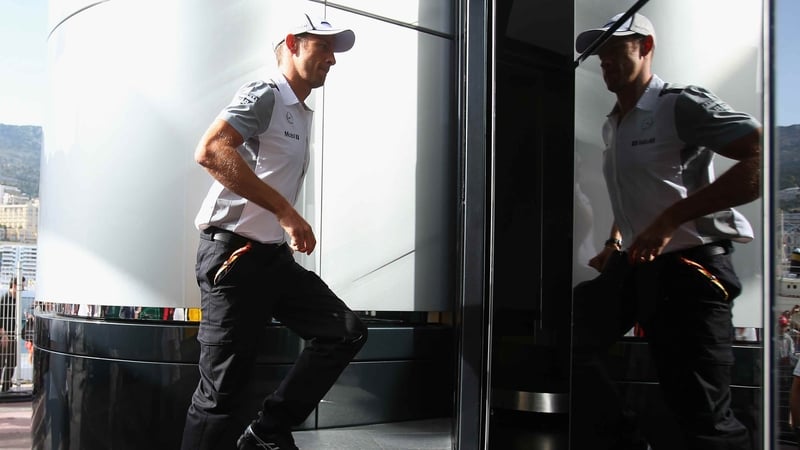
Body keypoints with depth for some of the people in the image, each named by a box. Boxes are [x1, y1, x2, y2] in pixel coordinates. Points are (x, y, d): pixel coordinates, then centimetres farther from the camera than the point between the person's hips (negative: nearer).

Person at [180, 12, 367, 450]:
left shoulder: (302, 115, 20)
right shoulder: (265, 94, -9)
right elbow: (210, 151, -24)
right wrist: (286, 211, -24)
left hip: (274, 255, 9)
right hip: (233, 252, -9)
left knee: (346, 331, 1)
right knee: (222, 387, -5)